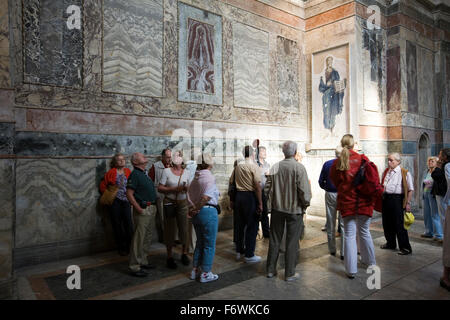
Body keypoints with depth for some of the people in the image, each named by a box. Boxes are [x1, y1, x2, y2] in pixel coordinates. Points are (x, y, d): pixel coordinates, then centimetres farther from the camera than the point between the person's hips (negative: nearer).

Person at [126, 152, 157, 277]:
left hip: (151, 209, 9)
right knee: (139, 239, -4)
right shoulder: (135, 174, -12)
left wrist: (153, 206, 15)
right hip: (143, 210, -9)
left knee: (147, 238, 16)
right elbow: (129, 194, -18)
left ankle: (143, 261, 28)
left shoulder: (144, 173, 16)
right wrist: (139, 209, -20)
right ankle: (135, 267, 4)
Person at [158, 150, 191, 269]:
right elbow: (159, 188, -7)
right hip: (169, 203, -3)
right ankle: (169, 257, 18)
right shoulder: (166, 171, -5)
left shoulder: (186, 172, 6)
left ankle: (184, 254, 23)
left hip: (183, 203, 3)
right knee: (170, 229, 4)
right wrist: (173, 189, -19)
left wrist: (186, 188, -9)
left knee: (184, 228, 4)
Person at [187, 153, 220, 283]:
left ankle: (195, 271, 28)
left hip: (197, 213, 8)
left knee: (200, 243, 21)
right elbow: (206, 197, -23)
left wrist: (193, 208, -3)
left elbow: (189, 195, 3)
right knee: (209, 245, 5)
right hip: (208, 211, -8)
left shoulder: (195, 178, 10)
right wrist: (197, 209, -11)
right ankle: (205, 274, 13)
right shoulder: (209, 177, -13)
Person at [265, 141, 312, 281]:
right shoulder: (299, 167, -13)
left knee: (274, 240, 14)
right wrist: (305, 204, -1)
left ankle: (271, 270, 25)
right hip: (294, 209, -4)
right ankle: (290, 273, 17)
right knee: (292, 242, 7)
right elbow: (304, 190, -16)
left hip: (277, 208, 4)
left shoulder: (275, 167, -1)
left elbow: (267, 189, 0)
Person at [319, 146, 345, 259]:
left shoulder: (327, 164, -1)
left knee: (330, 224, 13)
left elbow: (321, 182, 3)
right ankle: (343, 252, 5)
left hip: (330, 195, 3)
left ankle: (332, 250, 23)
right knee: (343, 224, 3)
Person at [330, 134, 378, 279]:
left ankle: (351, 270, 6)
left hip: (346, 202, 0)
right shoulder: (362, 159, -6)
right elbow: (373, 180, -7)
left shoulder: (337, 163, -2)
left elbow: (335, 182, 5)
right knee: (364, 231, 18)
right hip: (364, 201, 0)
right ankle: (370, 261, 35)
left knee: (349, 235, 5)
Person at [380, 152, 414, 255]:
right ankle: (390, 243, 31)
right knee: (386, 223, 14)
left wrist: (408, 203, -10)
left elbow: (410, 189, -6)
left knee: (399, 224, -4)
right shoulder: (385, 172, 13)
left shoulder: (405, 173, -6)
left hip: (396, 199, -6)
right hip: (385, 199, 7)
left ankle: (405, 247, 7)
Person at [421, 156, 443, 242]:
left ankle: (438, 235, -2)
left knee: (435, 215, -7)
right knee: (426, 214, 10)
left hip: (433, 194, -7)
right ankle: (429, 232, 20)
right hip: (426, 194, 7)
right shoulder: (427, 172, 15)